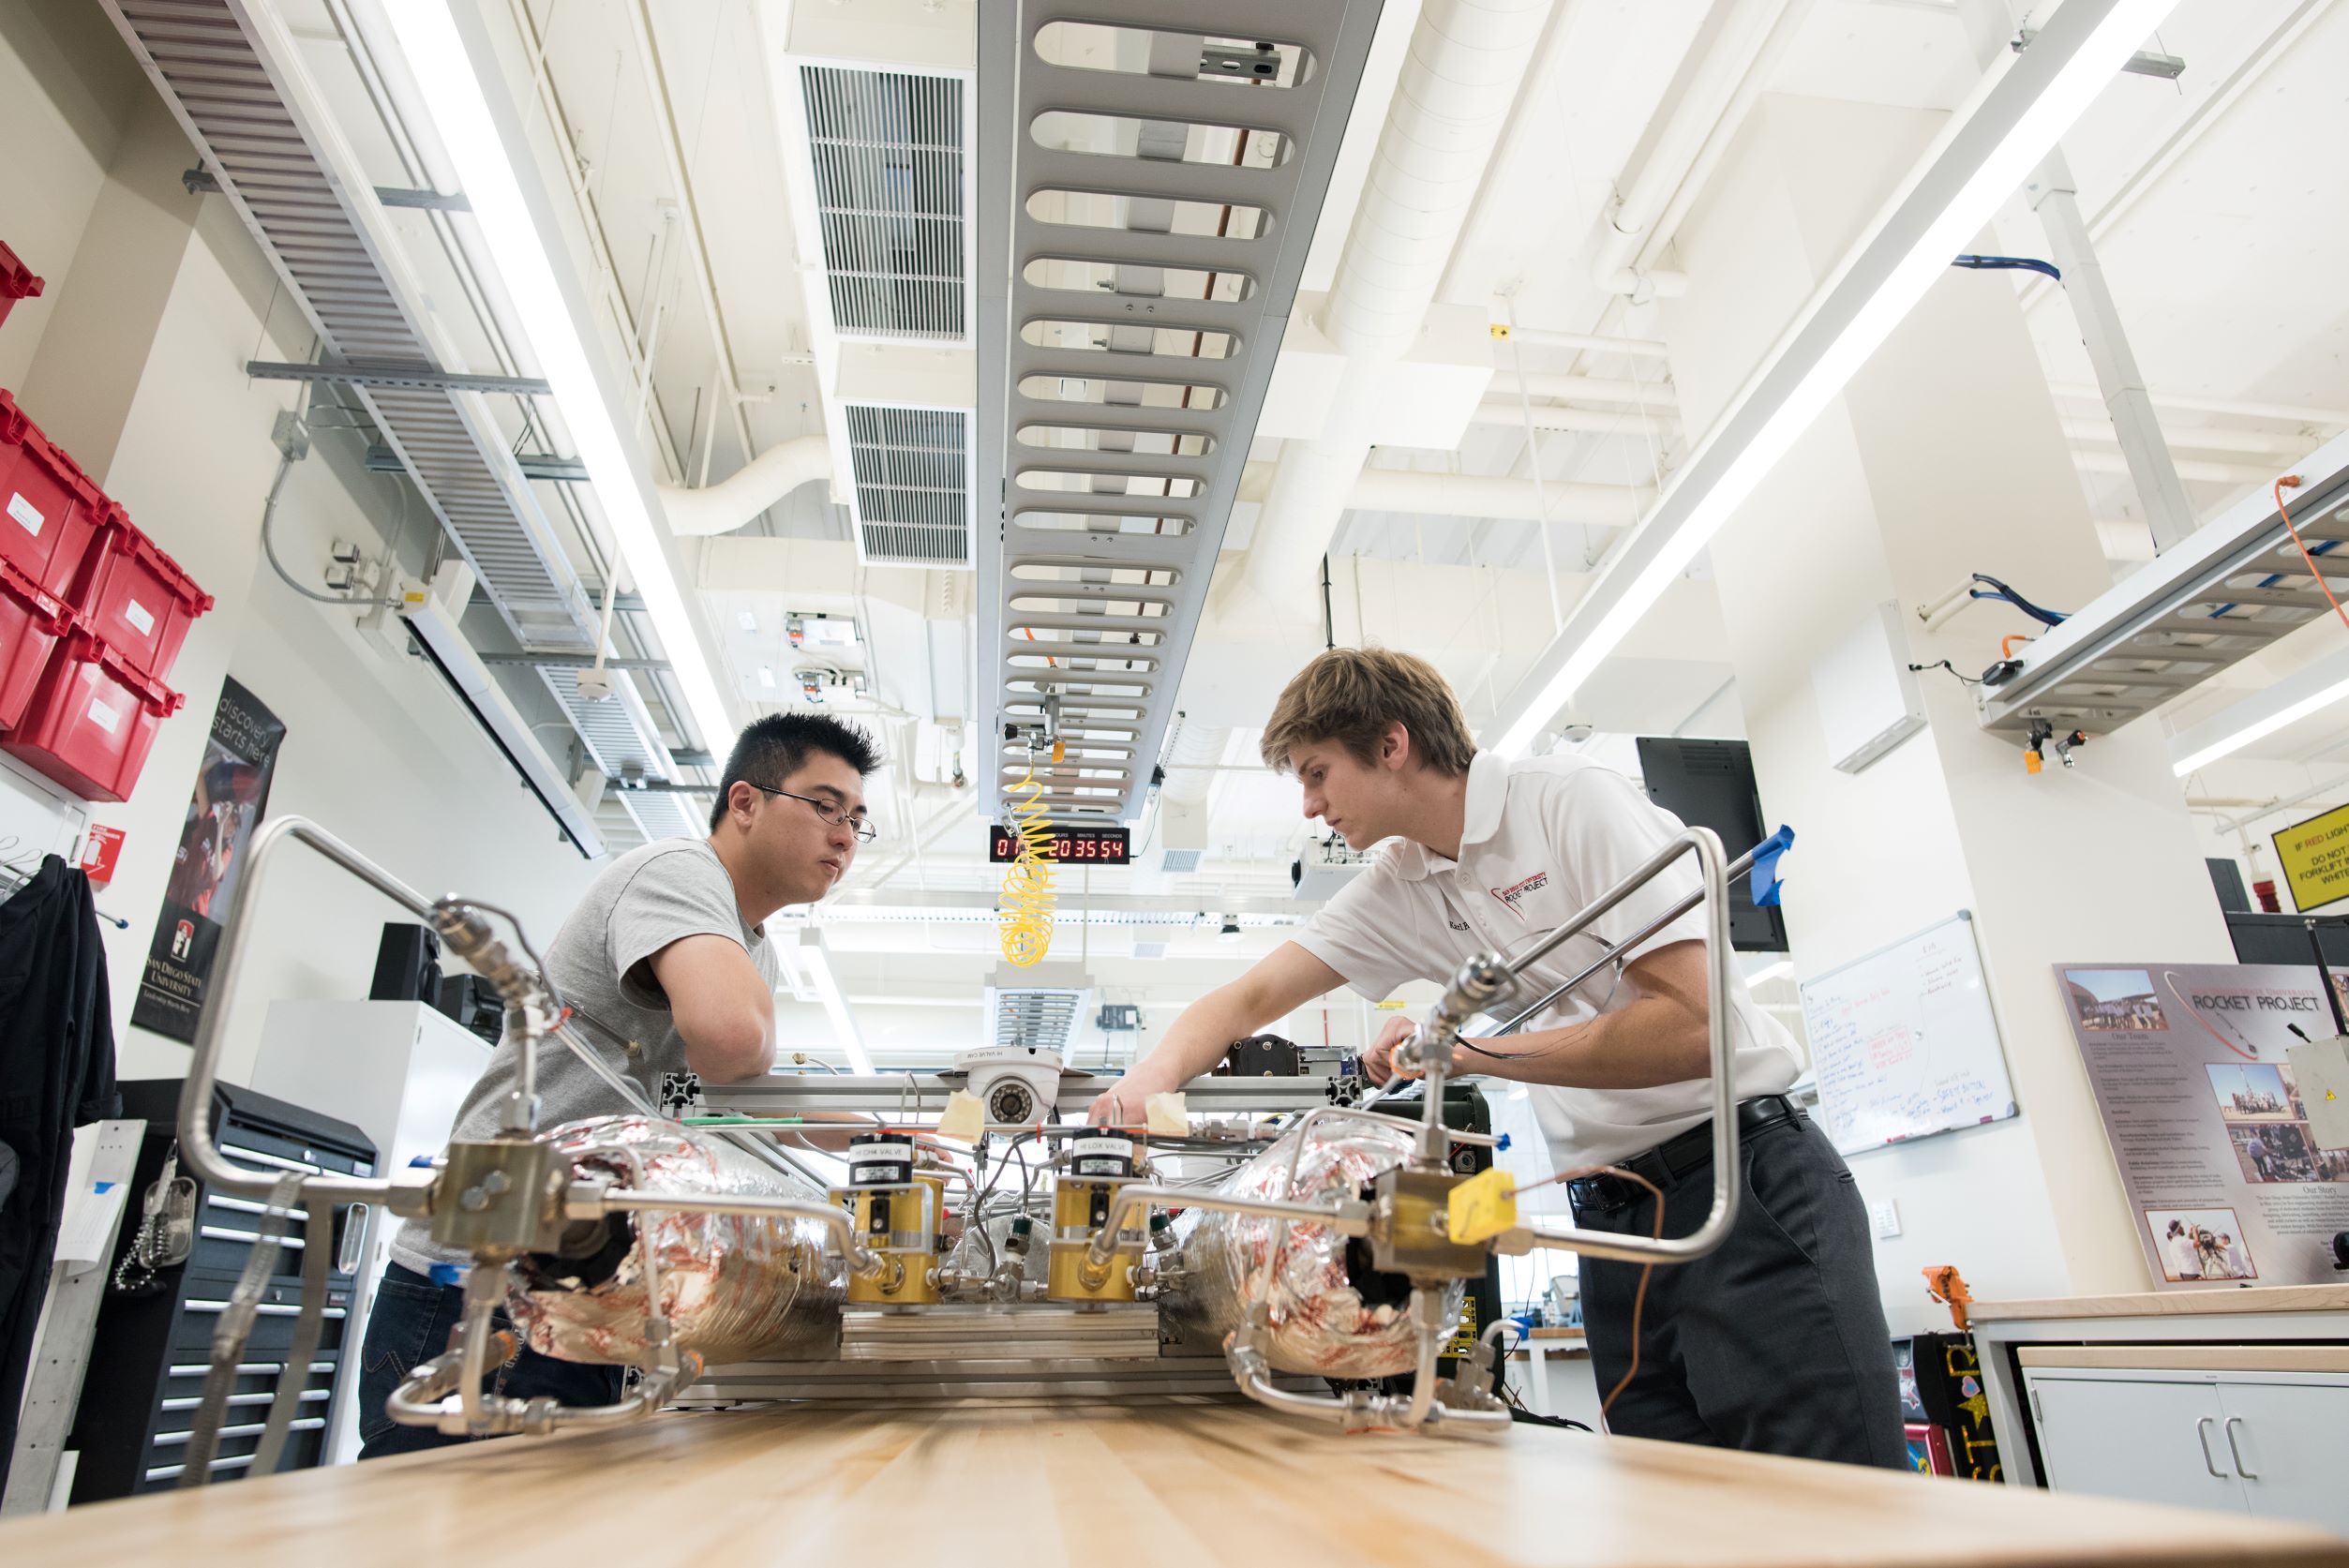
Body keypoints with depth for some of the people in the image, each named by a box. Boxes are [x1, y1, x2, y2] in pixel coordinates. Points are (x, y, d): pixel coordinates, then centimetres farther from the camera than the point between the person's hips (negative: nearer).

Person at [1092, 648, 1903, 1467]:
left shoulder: (1576, 801, -13)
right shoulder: (1396, 891, 8)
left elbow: (1688, 1029, -20)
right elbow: (1250, 998, 7)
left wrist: (1474, 1049, -18)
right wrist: (1155, 1077, -13)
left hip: (1745, 1178, -6)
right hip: (1614, 1210, 6)